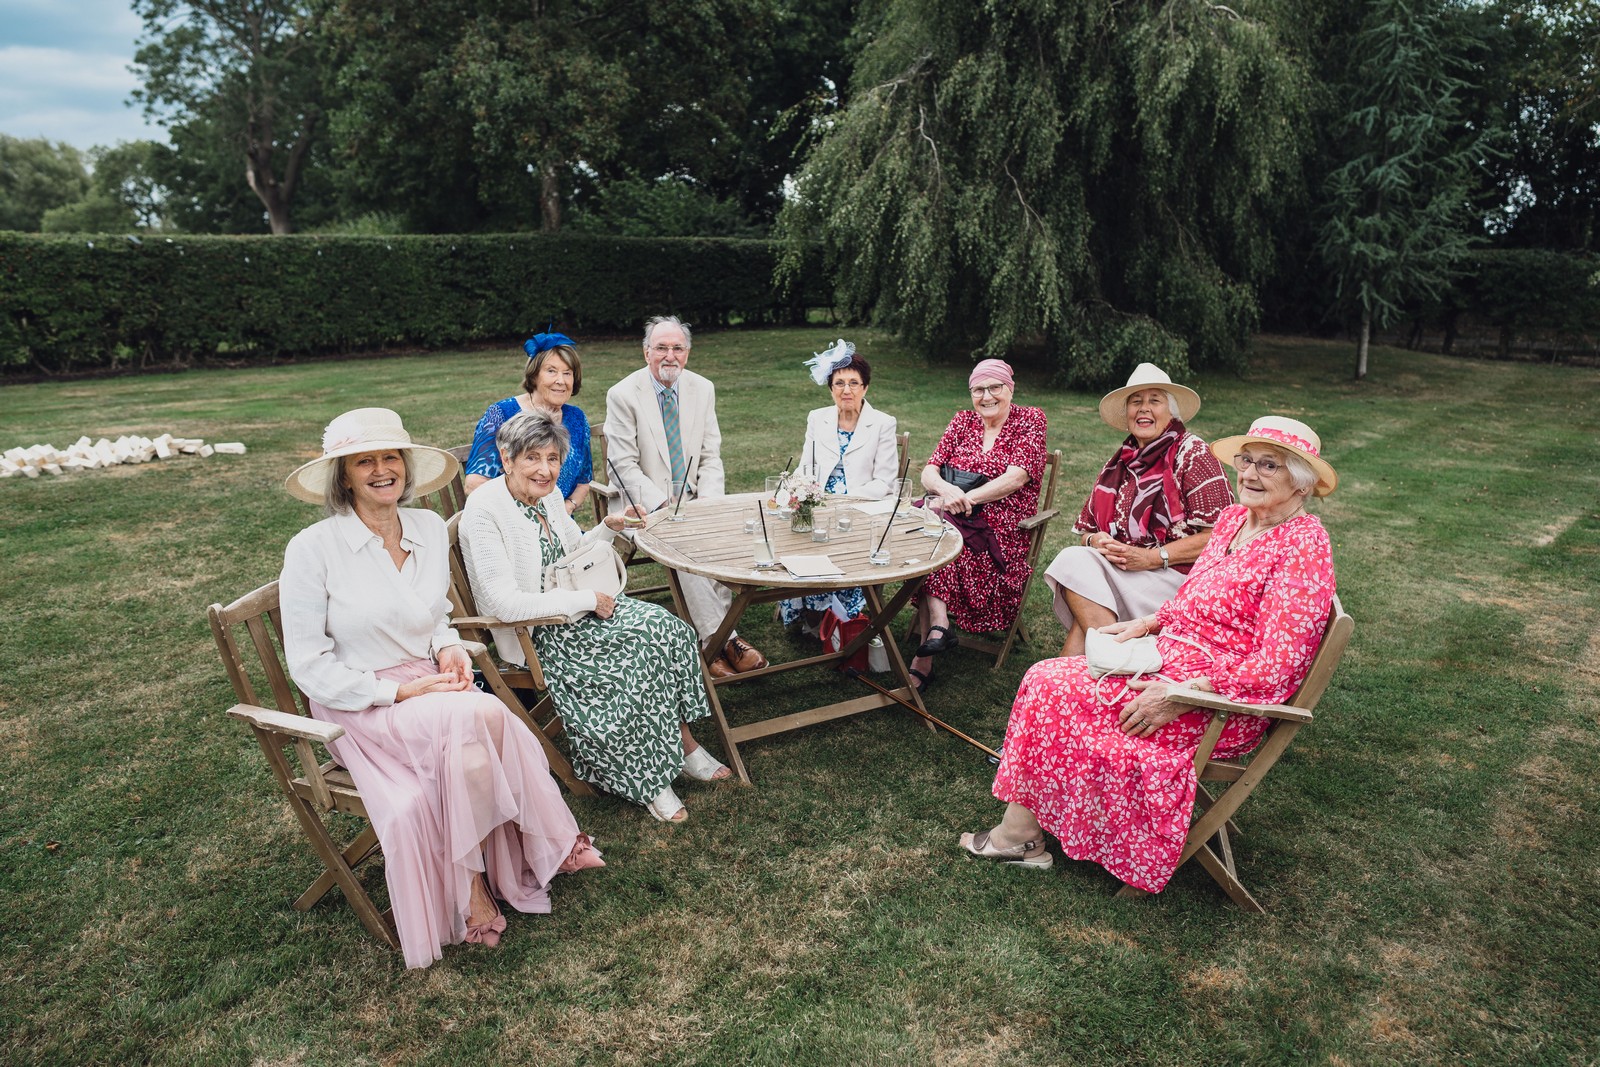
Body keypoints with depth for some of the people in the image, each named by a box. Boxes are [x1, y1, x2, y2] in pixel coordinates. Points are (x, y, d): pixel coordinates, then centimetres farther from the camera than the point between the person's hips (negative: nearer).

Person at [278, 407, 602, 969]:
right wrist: (398, 692, -18)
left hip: (432, 691, 5)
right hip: (360, 710, -5)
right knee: (483, 717, -31)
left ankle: (473, 880, -7)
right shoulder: (312, 549, -12)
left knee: (470, 754, -29)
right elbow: (308, 666, -9)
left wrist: (448, 648, -3)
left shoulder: (430, 528, 4)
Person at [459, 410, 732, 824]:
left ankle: (681, 744, -3)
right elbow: (504, 603, -26)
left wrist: (609, 527, 1)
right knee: (640, 651, -22)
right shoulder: (484, 510, -20)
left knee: (663, 627, -14)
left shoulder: (549, 495, 4)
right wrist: (586, 600, -22)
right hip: (532, 635, -7)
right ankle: (648, 780, -6)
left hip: (570, 610, 8)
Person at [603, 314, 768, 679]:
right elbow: (624, 466, -10)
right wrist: (663, 505, -21)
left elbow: (711, 456, 7)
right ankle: (722, 638, -24)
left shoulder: (703, 389, 7)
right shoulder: (622, 395, -6)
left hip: (694, 500, 4)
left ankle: (716, 639, -16)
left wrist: (707, 500, -11)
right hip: (645, 505, -4)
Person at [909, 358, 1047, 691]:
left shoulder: (1030, 420, 3)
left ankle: (924, 661, -29)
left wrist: (963, 499, -21)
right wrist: (946, 489, -21)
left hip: (1003, 530, -4)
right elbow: (928, 472, 3)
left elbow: (1015, 479, -11)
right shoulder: (962, 421, 15)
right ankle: (938, 625, -33)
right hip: (957, 521, 4)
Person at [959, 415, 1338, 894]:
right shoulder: (1233, 518, 9)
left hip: (1219, 707, -8)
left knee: (1054, 690, -14)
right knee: (1045, 678, -5)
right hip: (1169, 664, 9)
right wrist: (1148, 622, 5)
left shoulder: (1303, 544, -17)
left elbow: (1277, 666, -22)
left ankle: (1021, 834, 3)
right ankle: (1019, 829, -1)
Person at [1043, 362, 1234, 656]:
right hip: (1116, 570, 6)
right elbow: (1086, 528, 20)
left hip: (1176, 577, -5)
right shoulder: (1118, 464, 18)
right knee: (1075, 559, -26)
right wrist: (1096, 541, -5)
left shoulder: (1193, 454, -1)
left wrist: (1153, 557, -17)